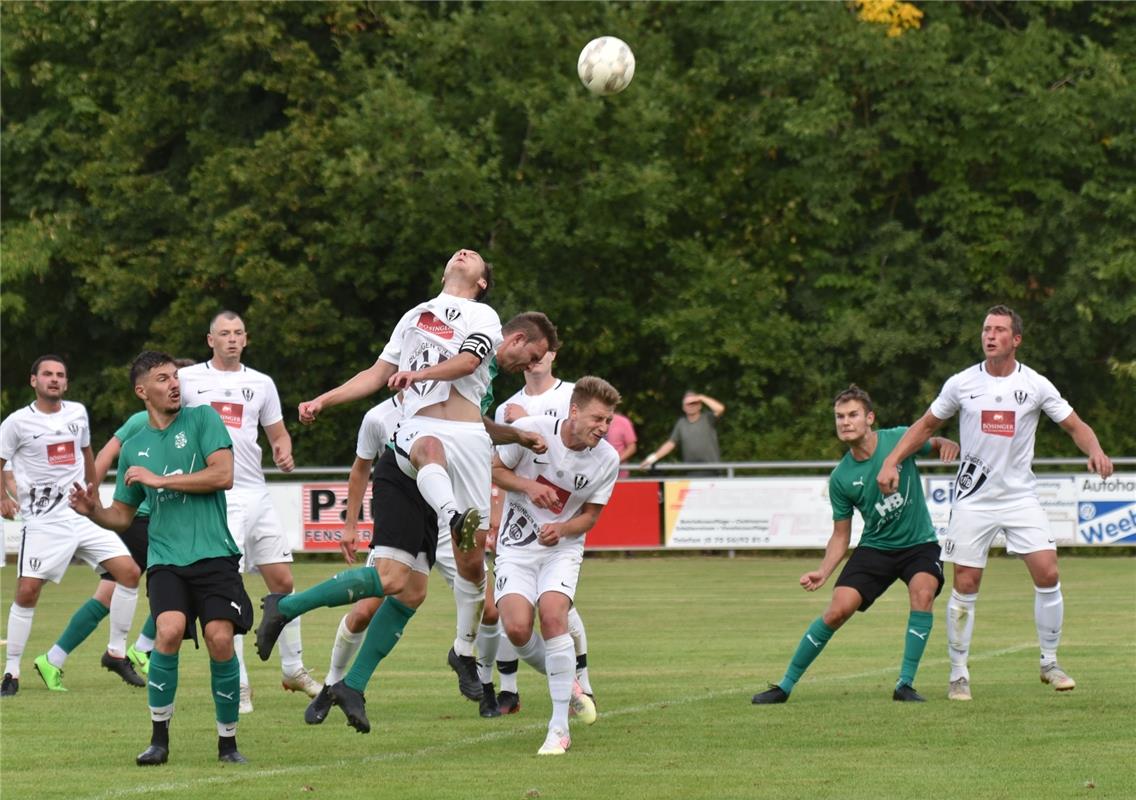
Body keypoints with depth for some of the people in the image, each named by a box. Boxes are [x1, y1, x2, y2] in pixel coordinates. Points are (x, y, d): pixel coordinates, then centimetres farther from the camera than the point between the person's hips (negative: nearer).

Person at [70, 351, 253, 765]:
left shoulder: (202, 419, 5)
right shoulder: (134, 447, 15)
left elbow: (223, 475, -8)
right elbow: (122, 516, 21)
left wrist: (159, 479, -8)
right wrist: (93, 511, -1)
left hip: (214, 554, -2)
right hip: (166, 559, 2)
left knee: (220, 639, -16)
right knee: (170, 630, -23)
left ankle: (228, 742, 3)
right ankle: (159, 738, -10)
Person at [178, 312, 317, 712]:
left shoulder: (261, 383, 12)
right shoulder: (188, 379, 2)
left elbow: (277, 432, 22)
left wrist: (284, 452, 0)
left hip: (256, 494, 4)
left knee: (282, 581, 6)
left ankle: (293, 668, 23)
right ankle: (238, 685, -7)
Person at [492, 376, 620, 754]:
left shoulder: (607, 460, -8)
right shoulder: (530, 430, -15)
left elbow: (590, 515, 2)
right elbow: (494, 469, -1)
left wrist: (560, 530, -18)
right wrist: (528, 486, -20)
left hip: (562, 549, 0)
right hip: (516, 548, 0)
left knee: (552, 615, -24)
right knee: (517, 628, -19)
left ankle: (559, 728, -19)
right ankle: (568, 684, 14)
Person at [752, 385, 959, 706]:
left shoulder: (899, 439, -13)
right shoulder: (841, 478, -9)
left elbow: (936, 444, 2)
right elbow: (841, 535, 0)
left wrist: (946, 445, -23)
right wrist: (823, 571, -15)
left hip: (919, 545, -1)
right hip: (875, 546, 1)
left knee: (922, 592, -29)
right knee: (838, 609, -13)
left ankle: (905, 684, -19)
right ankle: (785, 685, 0)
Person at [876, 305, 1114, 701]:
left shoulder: (1035, 385, -3)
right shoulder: (961, 384, -1)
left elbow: (1075, 426, 2)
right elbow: (926, 425, 11)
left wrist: (1095, 451, -19)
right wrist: (891, 461, -1)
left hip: (1021, 497, 0)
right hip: (973, 500, 0)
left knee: (1047, 574, -11)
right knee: (965, 586, -3)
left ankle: (1049, 662, 6)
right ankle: (959, 674, 9)